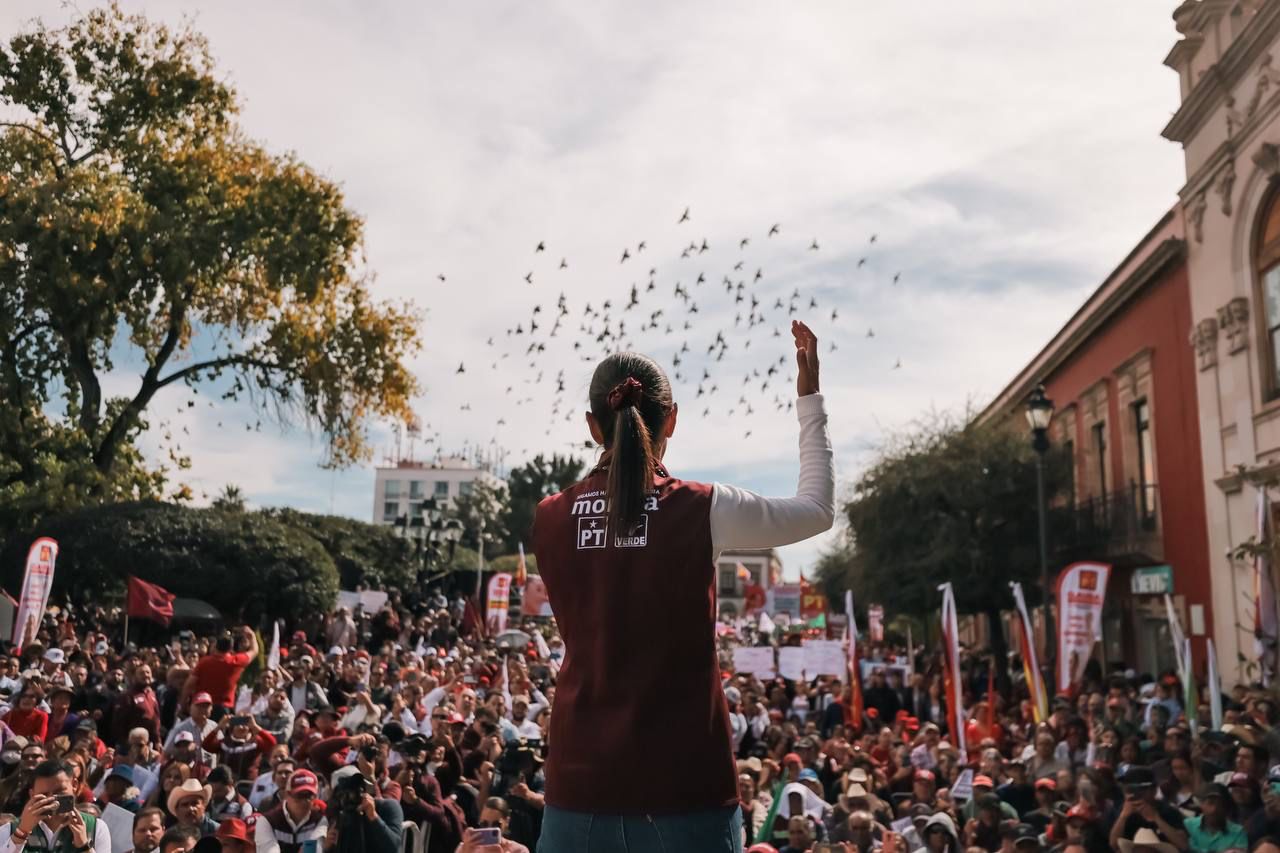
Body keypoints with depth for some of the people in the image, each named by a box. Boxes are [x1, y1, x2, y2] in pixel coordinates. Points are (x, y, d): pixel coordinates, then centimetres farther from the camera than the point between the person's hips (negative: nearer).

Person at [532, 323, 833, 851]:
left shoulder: (550, 520, -1)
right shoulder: (703, 512, -8)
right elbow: (818, 509, 7)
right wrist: (810, 399, 14)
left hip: (581, 770, 3)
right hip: (684, 773, -2)